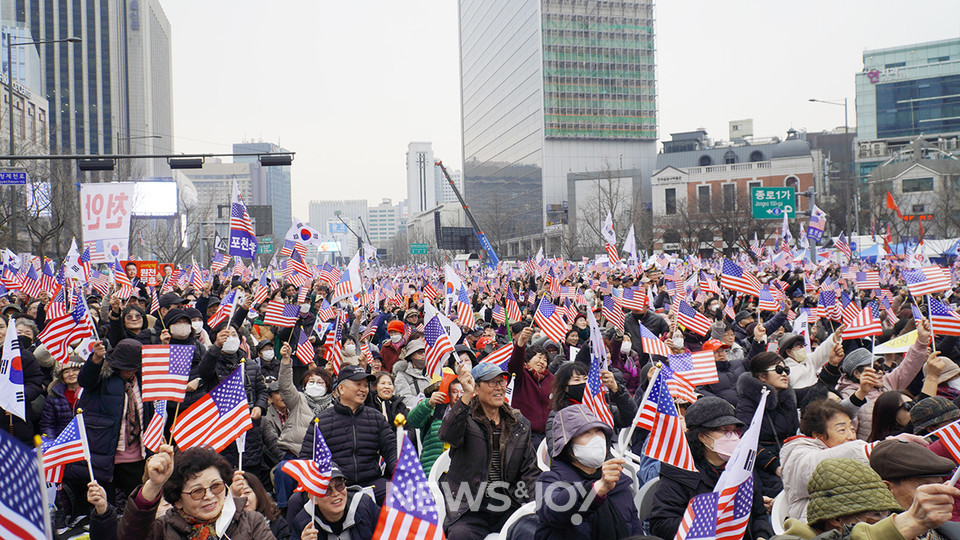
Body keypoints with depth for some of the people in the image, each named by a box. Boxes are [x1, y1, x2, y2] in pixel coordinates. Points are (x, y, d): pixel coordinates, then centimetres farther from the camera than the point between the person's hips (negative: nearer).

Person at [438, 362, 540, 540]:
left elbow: (530, 470, 17)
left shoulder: (520, 424, 16)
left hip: (509, 506, 4)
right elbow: (448, 435, -22)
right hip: (469, 508, -3)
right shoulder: (465, 417, 3)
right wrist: (466, 396, -32)